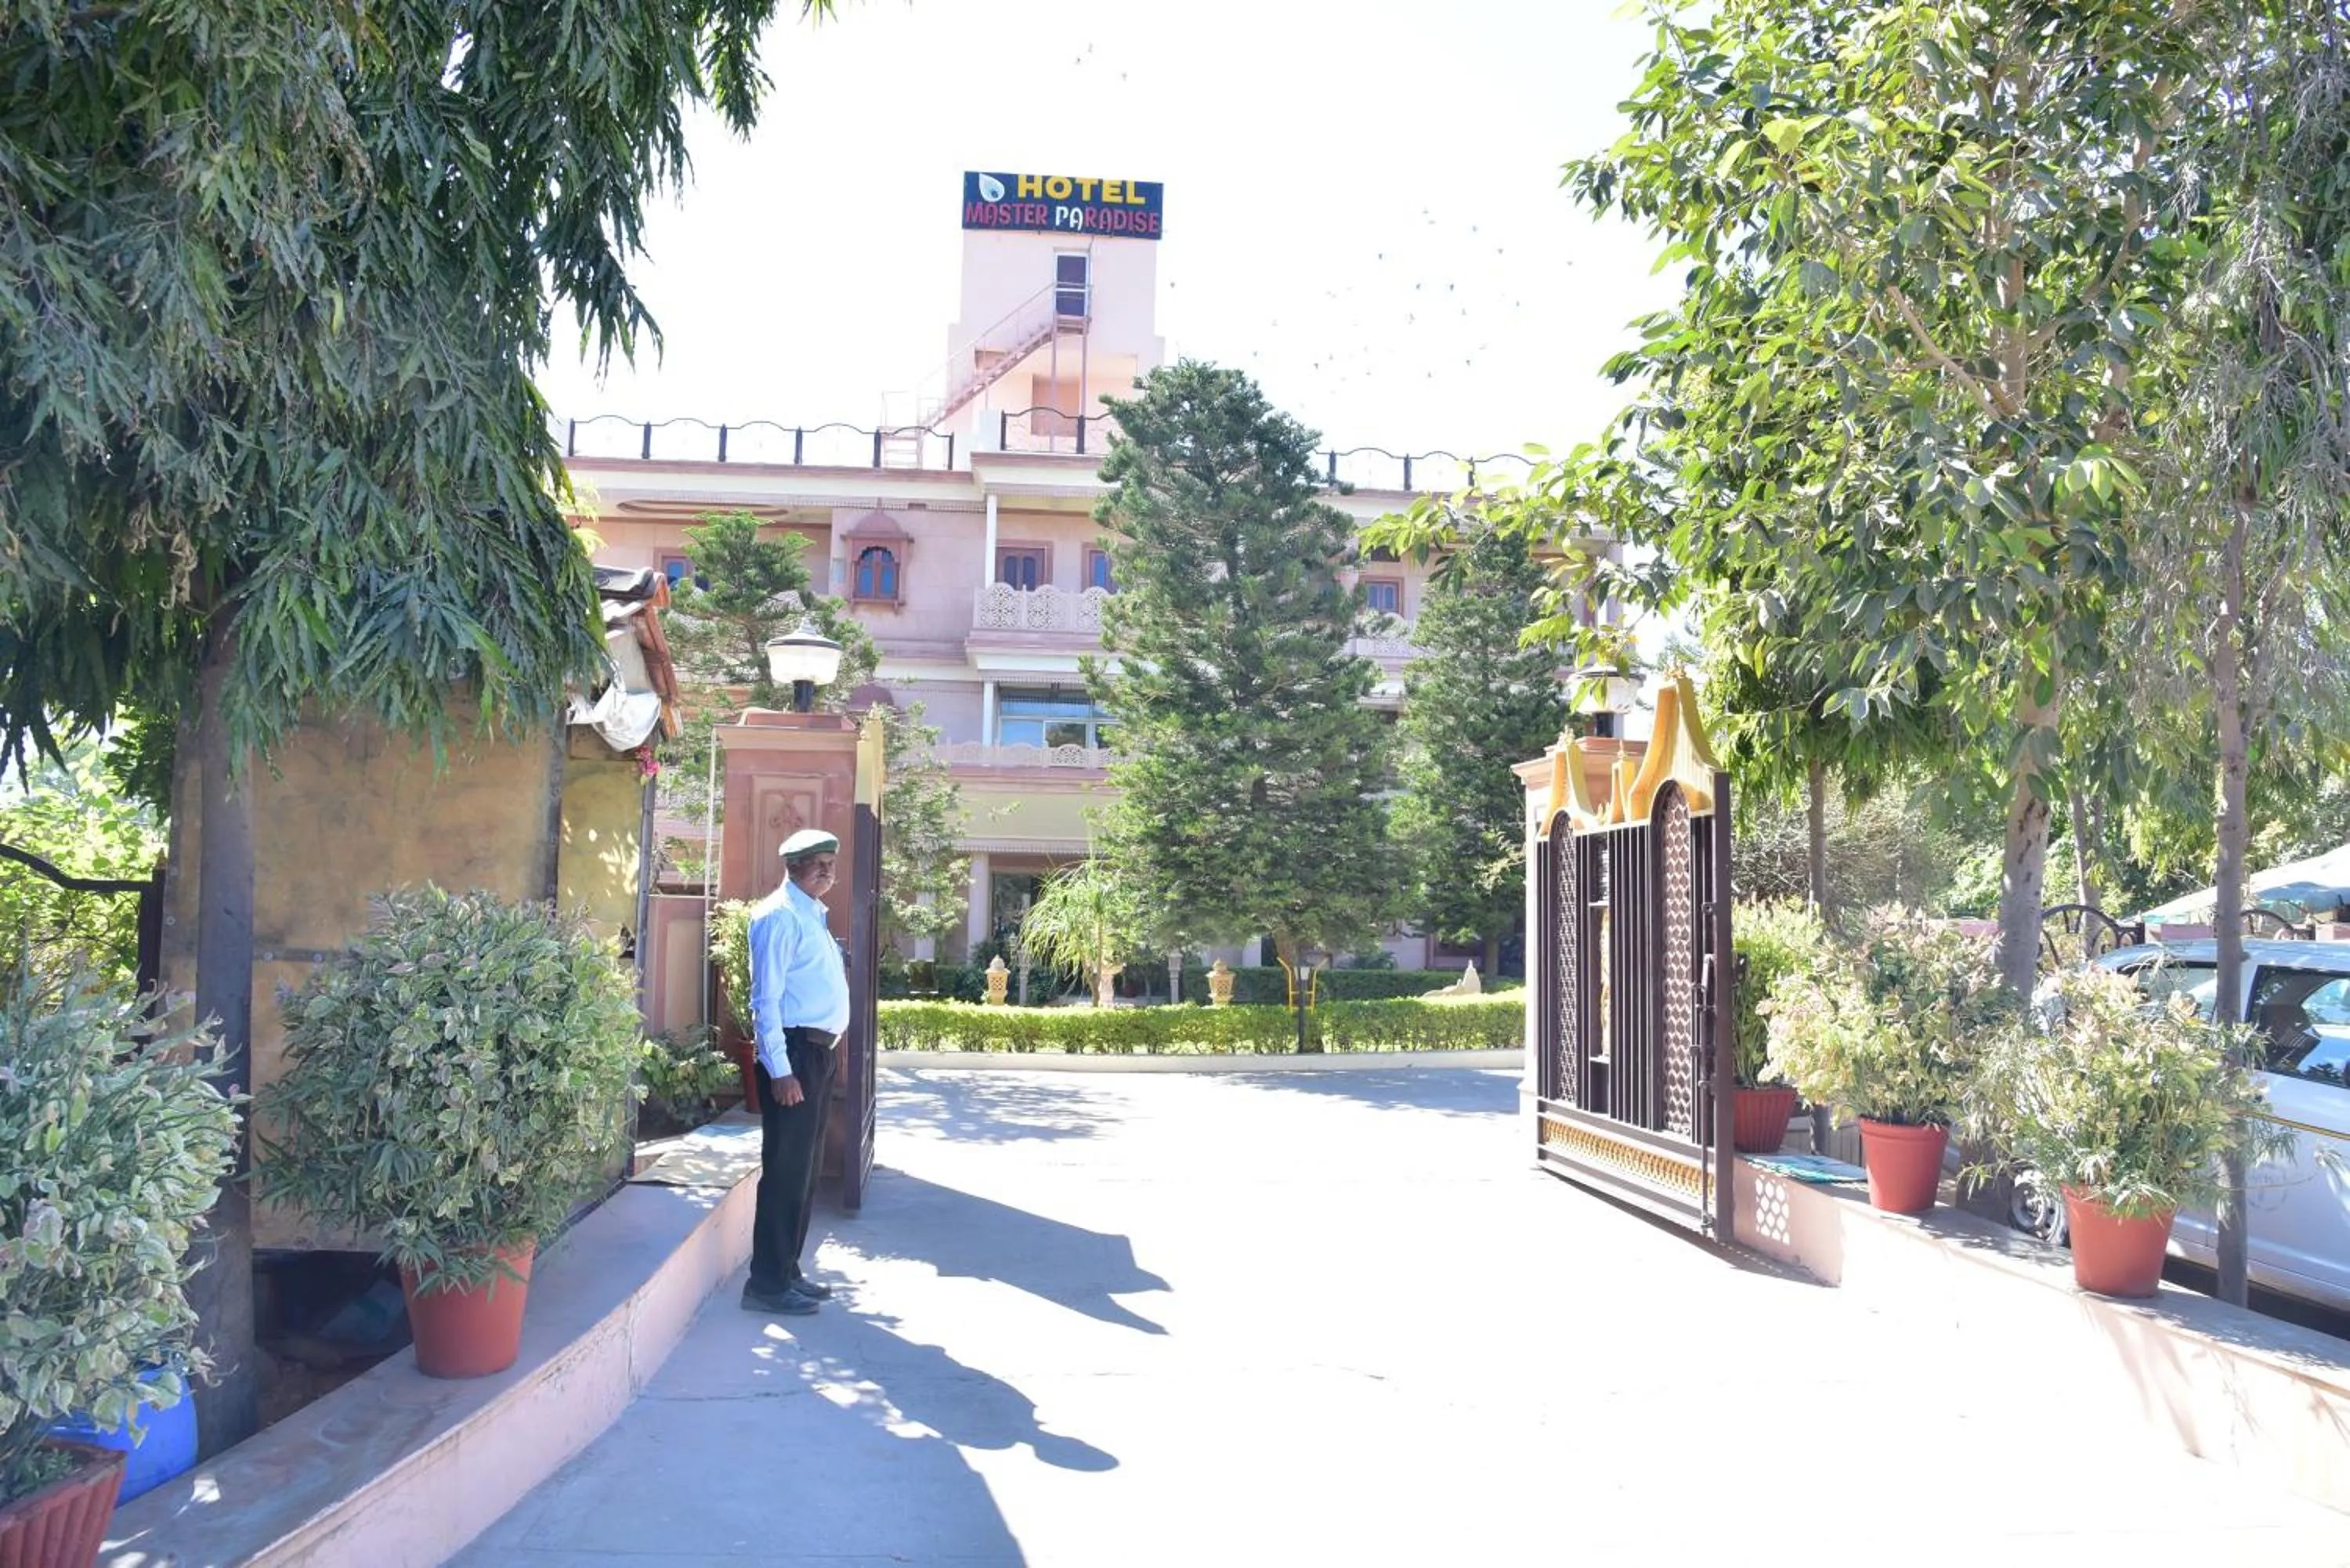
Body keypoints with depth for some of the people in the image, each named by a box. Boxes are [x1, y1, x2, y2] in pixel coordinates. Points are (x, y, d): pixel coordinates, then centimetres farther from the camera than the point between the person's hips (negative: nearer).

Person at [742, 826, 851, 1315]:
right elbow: (766, 998, -17)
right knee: (786, 1169, -6)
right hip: (793, 1052, -10)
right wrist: (780, 1070, -21)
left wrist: (841, 975, 8)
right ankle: (767, 1284, 1)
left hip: (818, 1052, 10)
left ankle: (787, 1271, 25)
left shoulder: (813, 915, 18)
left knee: (806, 1167, 15)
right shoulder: (780, 915, -12)